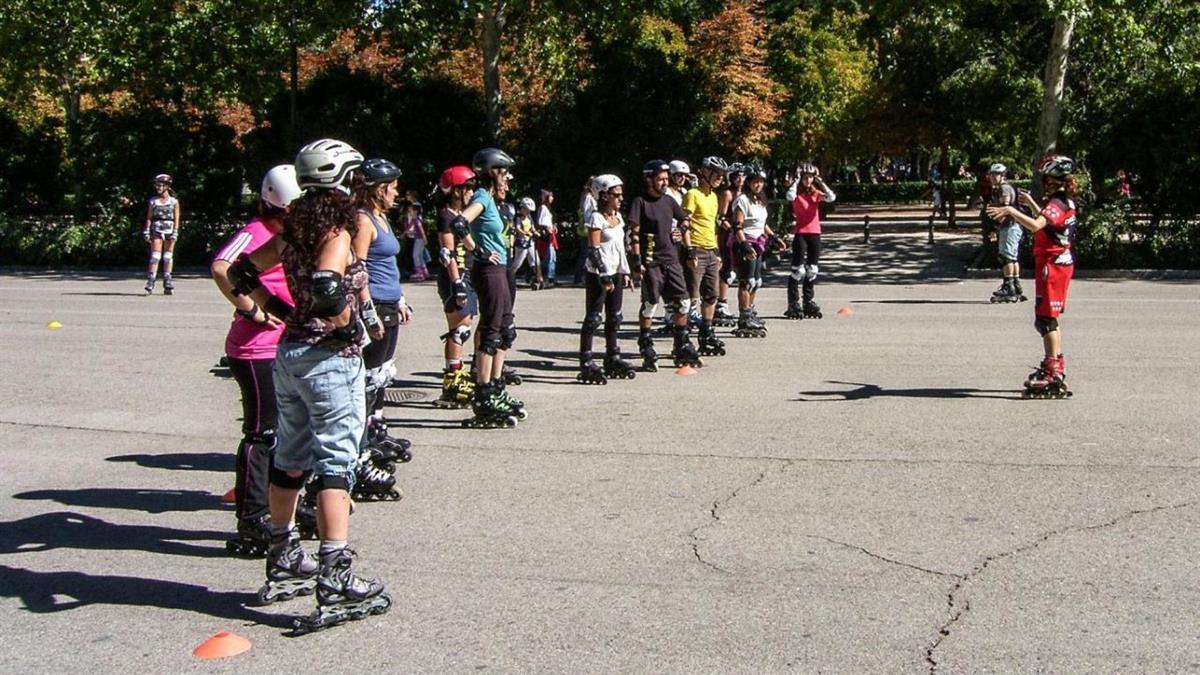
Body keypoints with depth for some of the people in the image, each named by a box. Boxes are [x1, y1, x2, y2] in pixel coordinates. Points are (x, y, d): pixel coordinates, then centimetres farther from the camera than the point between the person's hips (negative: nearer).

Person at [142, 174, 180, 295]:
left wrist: (175, 233, -6)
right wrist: (146, 232, 0)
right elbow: (149, 218, 8)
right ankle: (150, 282, -12)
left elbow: (176, 218, 3)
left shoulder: (174, 201, 5)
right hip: (156, 230, 0)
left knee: (168, 257, 4)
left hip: (169, 230, 0)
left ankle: (168, 285, 9)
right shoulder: (153, 201, 9)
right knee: (155, 256, -9)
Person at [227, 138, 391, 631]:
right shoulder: (337, 230, -14)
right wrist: (346, 325, -14)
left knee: (290, 458, 17)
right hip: (331, 357, -8)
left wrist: (281, 312, 14)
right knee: (336, 464, -6)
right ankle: (336, 583, -7)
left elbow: (242, 272, 14)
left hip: (289, 352, 8)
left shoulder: (294, 229, 9)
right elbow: (327, 287, -31)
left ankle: (283, 563, 29)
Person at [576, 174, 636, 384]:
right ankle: (586, 363, -4)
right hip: (598, 274, -8)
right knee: (594, 318, -6)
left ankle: (613, 359, 22)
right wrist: (604, 275, -20)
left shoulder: (618, 217, 13)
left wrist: (625, 272, 16)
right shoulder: (597, 218, -12)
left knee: (614, 317, 12)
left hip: (615, 273, 8)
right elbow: (593, 250, -16)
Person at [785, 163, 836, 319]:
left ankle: (808, 302, 20)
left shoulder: (816, 193, 8)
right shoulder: (797, 193, -2)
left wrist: (820, 181, -5)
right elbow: (790, 196, -27)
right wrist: (797, 180, -13)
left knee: (812, 269, 10)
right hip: (800, 233, -4)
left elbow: (831, 197, -9)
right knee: (798, 270, -6)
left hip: (815, 233, 4)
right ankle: (793, 304, -2)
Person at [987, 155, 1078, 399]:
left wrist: (1011, 210, -32)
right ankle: (1055, 364, 30)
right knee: (1048, 318, 19)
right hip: (1061, 262, 10)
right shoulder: (1068, 203, 13)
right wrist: (1031, 203, 33)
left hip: (1052, 265, -10)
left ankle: (1054, 374, -12)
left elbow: (1036, 225, -35)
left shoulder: (1057, 203, -18)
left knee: (1046, 318, -10)